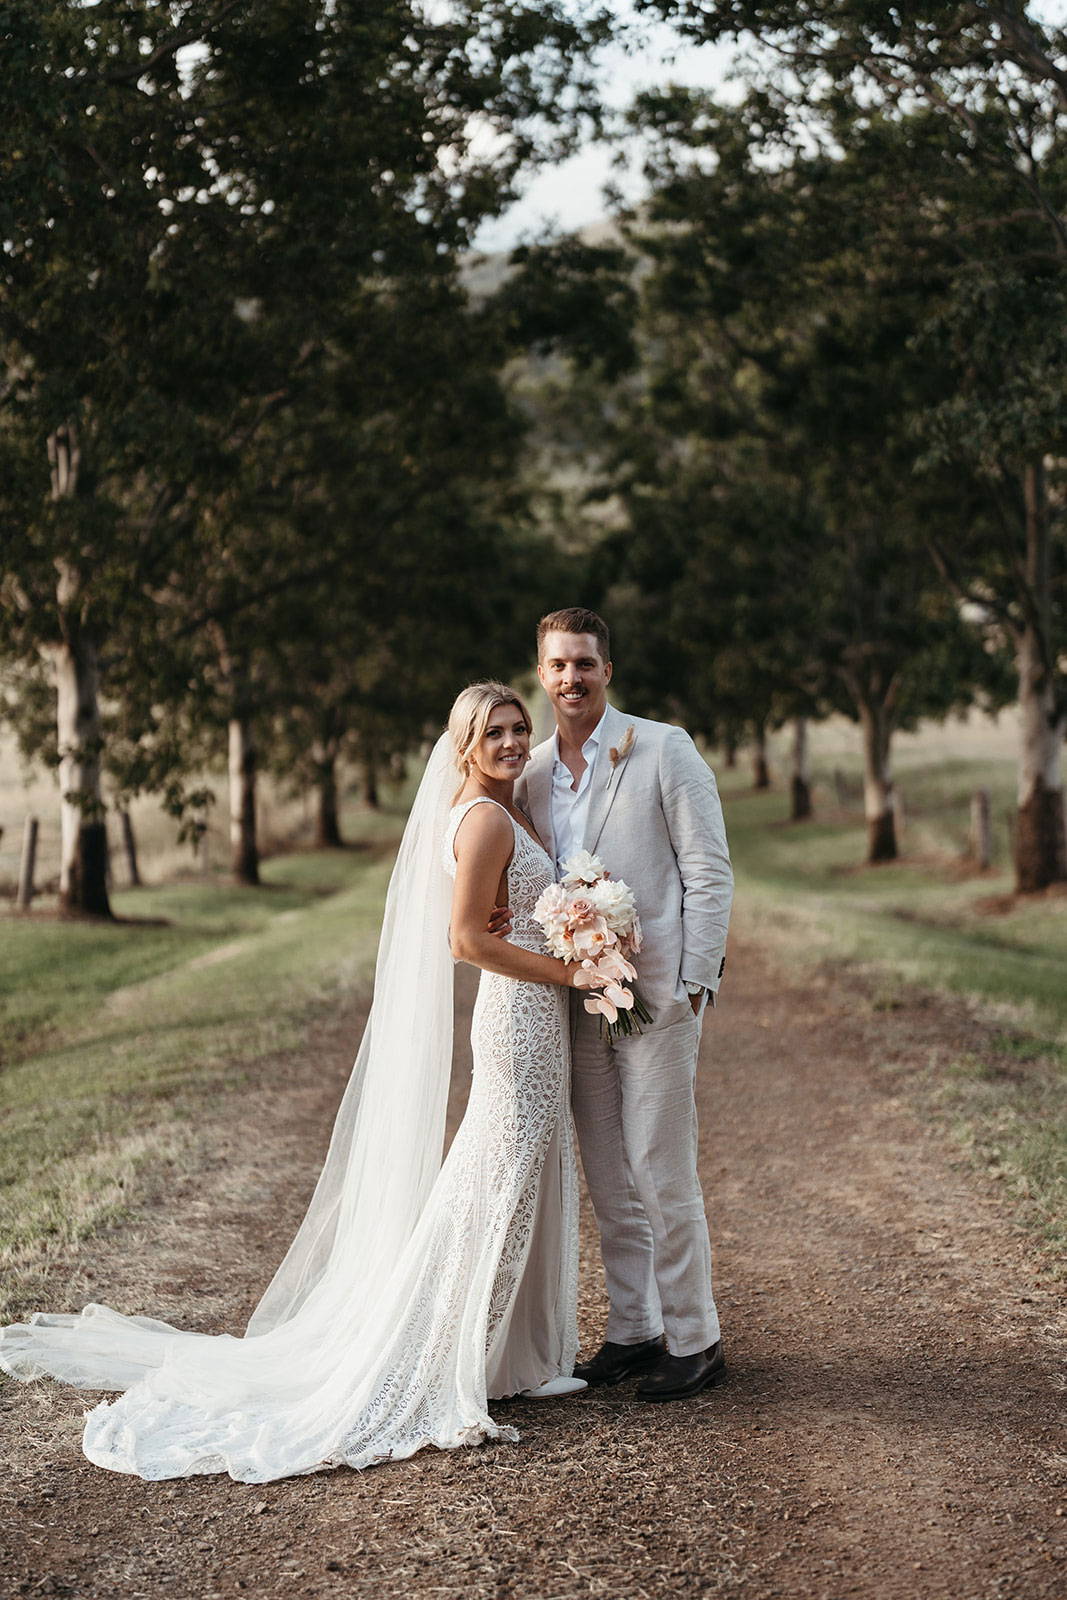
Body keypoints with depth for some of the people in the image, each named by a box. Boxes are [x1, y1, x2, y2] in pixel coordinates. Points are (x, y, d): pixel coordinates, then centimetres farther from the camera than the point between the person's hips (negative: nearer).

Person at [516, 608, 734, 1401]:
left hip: (656, 991, -5)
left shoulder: (664, 749, -5)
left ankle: (696, 1341, 9)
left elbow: (710, 873, -7)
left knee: (663, 1173, -4)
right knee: (609, 1180, 11)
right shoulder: (533, 772, 10)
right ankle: (633, 1332, 23)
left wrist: (692, 986, -12)